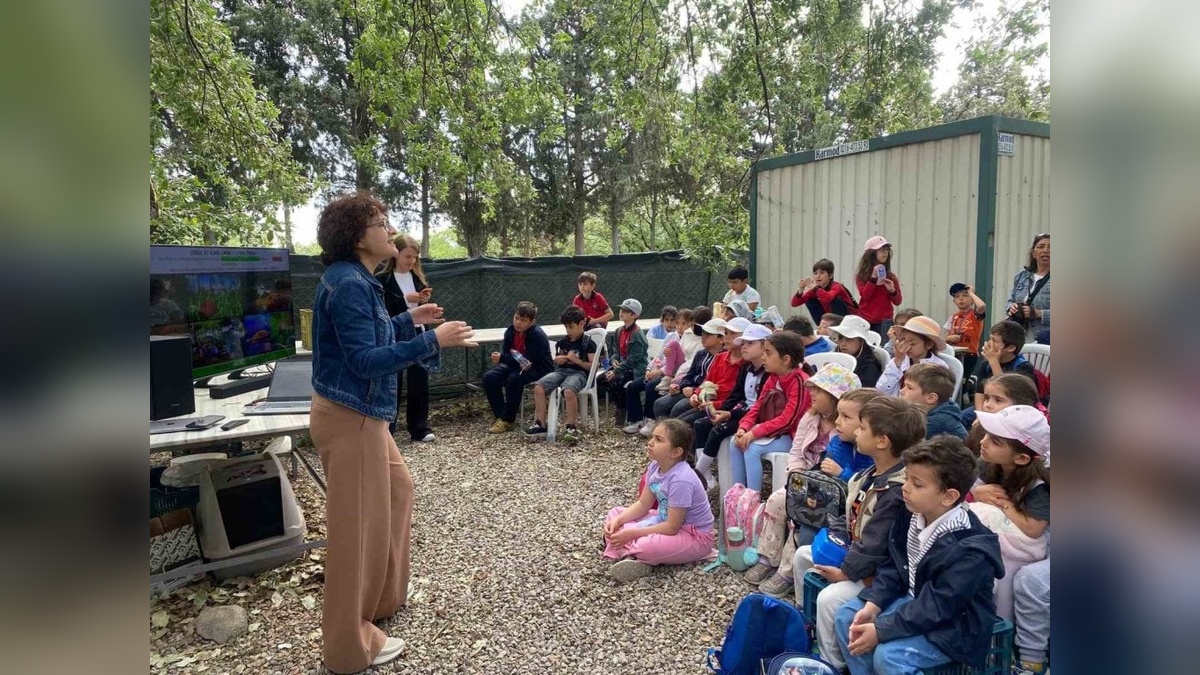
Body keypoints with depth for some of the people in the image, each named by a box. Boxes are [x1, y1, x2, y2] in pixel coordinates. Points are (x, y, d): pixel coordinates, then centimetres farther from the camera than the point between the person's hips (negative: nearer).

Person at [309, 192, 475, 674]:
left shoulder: (357, 281, 12)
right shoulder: (348, 284, -20)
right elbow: (364, 360, -26)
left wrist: (409, 321, 16)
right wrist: (432, 342, -30)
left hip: (362, 414, 11)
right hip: (349, 418, -11)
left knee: (396, 490, 23)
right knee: (357, 524, -2)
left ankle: (384, 595, 39)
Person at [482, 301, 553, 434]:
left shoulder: (538, 335, -23)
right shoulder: (510, 331, -3)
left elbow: (527, 361, -28)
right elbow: (505, 352, 2)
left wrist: (502, 358, -32)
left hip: (538, 368, -7)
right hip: (517, 366, 7)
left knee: (514, 379, -34)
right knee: (489, 378, -12)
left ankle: (508, 420, -18)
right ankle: (500, 416, -4)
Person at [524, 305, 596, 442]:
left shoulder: (588, 343, 1)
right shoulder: (563, 342, 18)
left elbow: (593, 366, -3)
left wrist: (576, 360, -13)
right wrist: (557, 360, 7)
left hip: (578, 372, -6)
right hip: (561, 370, 6)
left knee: (568, 391, -39)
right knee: (539, 387, -21)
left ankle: (571, 428, -26)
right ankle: (540, 425, -17)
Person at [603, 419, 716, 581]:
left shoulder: (681, 480, -31)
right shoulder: (655, 466, -6)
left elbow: (672, 528, -27)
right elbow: (642, 505, 4)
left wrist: (631, 533, -24)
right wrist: (617, 521, -12)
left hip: (695, 536, -9)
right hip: (668, 521, 9)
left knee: (646, 546, -37)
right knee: (615, 514, 5)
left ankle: (629, 553, -4)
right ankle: (630, 556, -15)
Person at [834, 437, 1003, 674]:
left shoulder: (969, 550, -28)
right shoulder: (910, 516, -6)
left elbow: (936, 608, -28)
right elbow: (892, 567, 4)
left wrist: (880, 631, -27)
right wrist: (872, 606, -10)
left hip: (953, 625, -8)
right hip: (914, 602, 8)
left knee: (888, 655, -26)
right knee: (846, 616, 0)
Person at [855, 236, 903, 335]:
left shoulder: (890, 276, 7)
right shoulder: (862, 275, 3)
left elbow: (898, 301, 7)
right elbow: (865, 296, -11)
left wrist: (892, 291, -12)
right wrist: (873, 277, -17)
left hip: (884, 322, 1)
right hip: (865, 321, -1)